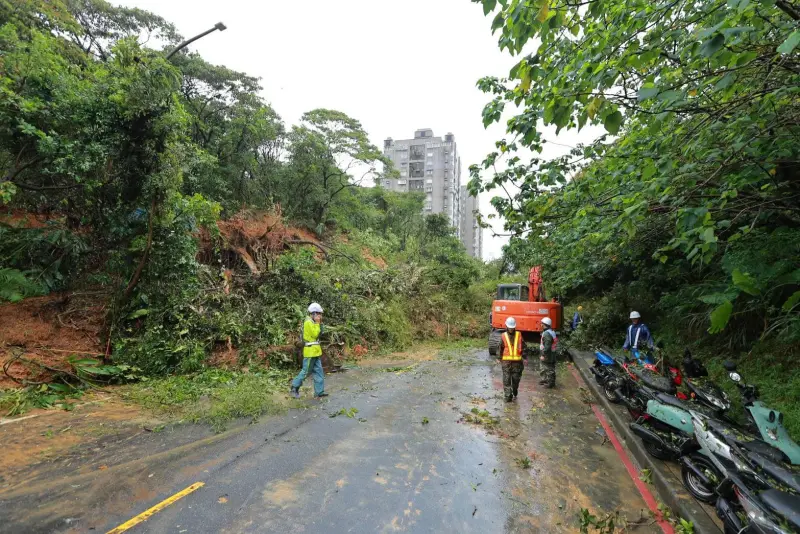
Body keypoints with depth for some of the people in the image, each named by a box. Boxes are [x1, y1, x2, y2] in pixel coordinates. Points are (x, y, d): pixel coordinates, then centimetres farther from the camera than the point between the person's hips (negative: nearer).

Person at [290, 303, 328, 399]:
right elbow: (315, 334, -18)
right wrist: (317, 323, -14)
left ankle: (319, 391, 13)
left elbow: (320, 333, 11)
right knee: (306, 371, 0)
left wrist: (320, 323, 0)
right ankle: (295, 387, 16)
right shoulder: (308, 322, -15)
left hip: (315, 351, 10)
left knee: (318, 371, 9)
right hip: (310, 350, -10)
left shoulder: (312, 322, 14)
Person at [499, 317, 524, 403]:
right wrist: (500, 359, 11)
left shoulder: (518, 335, 3)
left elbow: (522, 347, 2)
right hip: (506, 361, 0)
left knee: (516, 379, 10)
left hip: (517, 361, 1)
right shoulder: (504, 336, 3)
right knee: (506, 379, -4)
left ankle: (514, 394, 32)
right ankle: (508, 396, -2)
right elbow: (501, 349, 10)